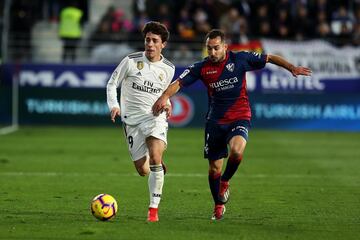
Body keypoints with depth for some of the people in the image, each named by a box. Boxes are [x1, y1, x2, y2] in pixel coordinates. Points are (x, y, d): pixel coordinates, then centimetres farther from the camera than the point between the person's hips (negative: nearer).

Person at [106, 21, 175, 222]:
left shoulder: (168, 68, 4)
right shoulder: (131, 61, -4)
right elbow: (112, 84, 5)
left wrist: (166, 104, 3)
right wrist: (114, 105, -11)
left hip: (155, 117, 0)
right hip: (132, 119, 0)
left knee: (155, 158, -26)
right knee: (143, 171, 1)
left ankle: (154, 208, -20)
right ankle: (158, 165, 42)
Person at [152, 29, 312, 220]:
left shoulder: (240, 59, -7)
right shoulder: (202, 67, -3)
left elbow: (270, 58, 1)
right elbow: (179, 83, -7)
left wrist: (292, 68, -8)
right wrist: (164, 97, -24)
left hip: (239, 118, -2)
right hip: (215, 121, 2)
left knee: (236, 150, -31)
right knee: (214, 167, 5)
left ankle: (225, 182, -1)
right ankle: (218, 205, 28)